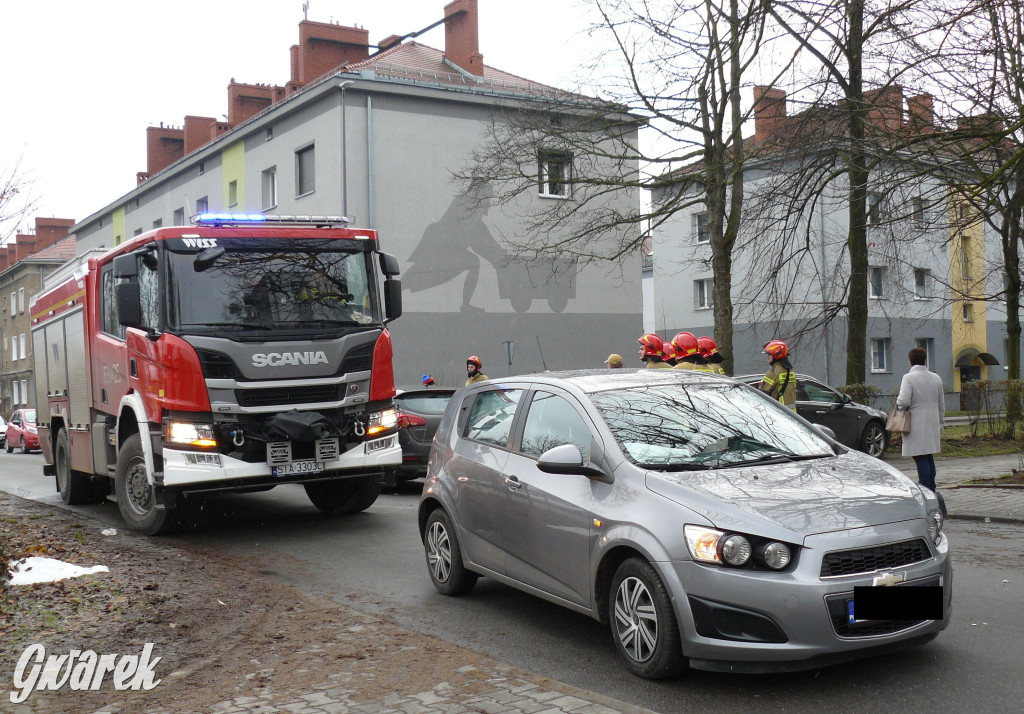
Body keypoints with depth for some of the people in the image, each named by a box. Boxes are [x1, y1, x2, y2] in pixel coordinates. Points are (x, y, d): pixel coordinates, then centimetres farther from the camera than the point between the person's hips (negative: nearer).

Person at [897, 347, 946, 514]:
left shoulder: (909, 378, -11)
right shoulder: (936, 378, 8)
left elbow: (904, 401, -23)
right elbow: (942, 404, 14)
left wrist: (898, 401, 0)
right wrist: (940, 424, 24)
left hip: (916, 424, -6)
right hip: (932, 423, 6)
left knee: (921, 460, -5)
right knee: (929, 458, 17)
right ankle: (932, 491, 23)